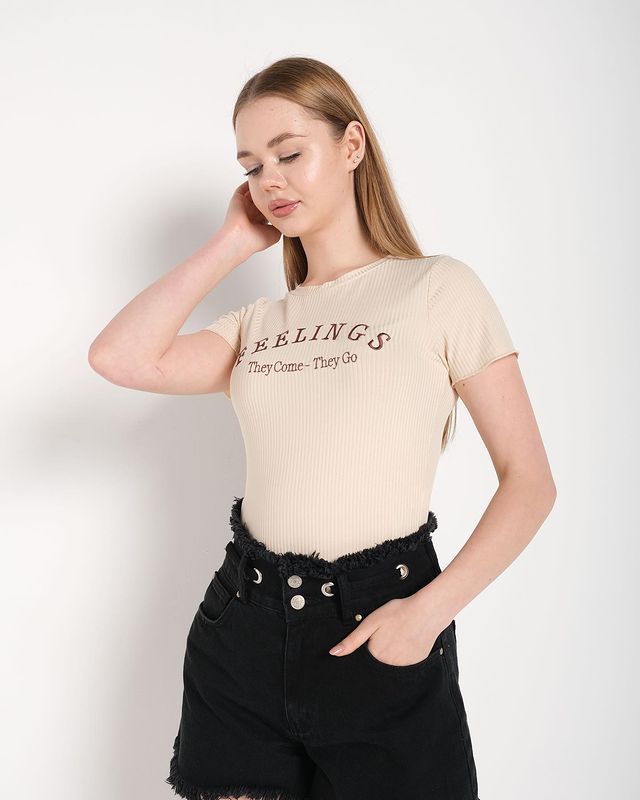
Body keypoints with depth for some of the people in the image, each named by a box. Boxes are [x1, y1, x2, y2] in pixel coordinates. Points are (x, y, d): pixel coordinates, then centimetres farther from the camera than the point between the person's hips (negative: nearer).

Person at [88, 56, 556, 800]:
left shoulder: (439, 287, -3)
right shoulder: (259, 323, 9)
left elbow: (529, 481, -5)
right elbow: (119, 357, -6)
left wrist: (429, 609, -16)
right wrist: (231, 242, 2)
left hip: (377, 638, -3)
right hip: (242, 631, 4)